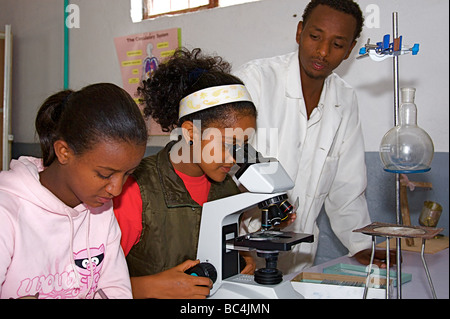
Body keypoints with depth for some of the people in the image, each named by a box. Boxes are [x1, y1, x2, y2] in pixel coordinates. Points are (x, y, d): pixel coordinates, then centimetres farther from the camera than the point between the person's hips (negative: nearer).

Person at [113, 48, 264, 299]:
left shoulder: (227, 186, 5)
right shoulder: (138, 189, -13)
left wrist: (243, 263, 1)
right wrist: (152, 287, -21)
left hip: (216, 294, 5)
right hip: (154, 296, -5)